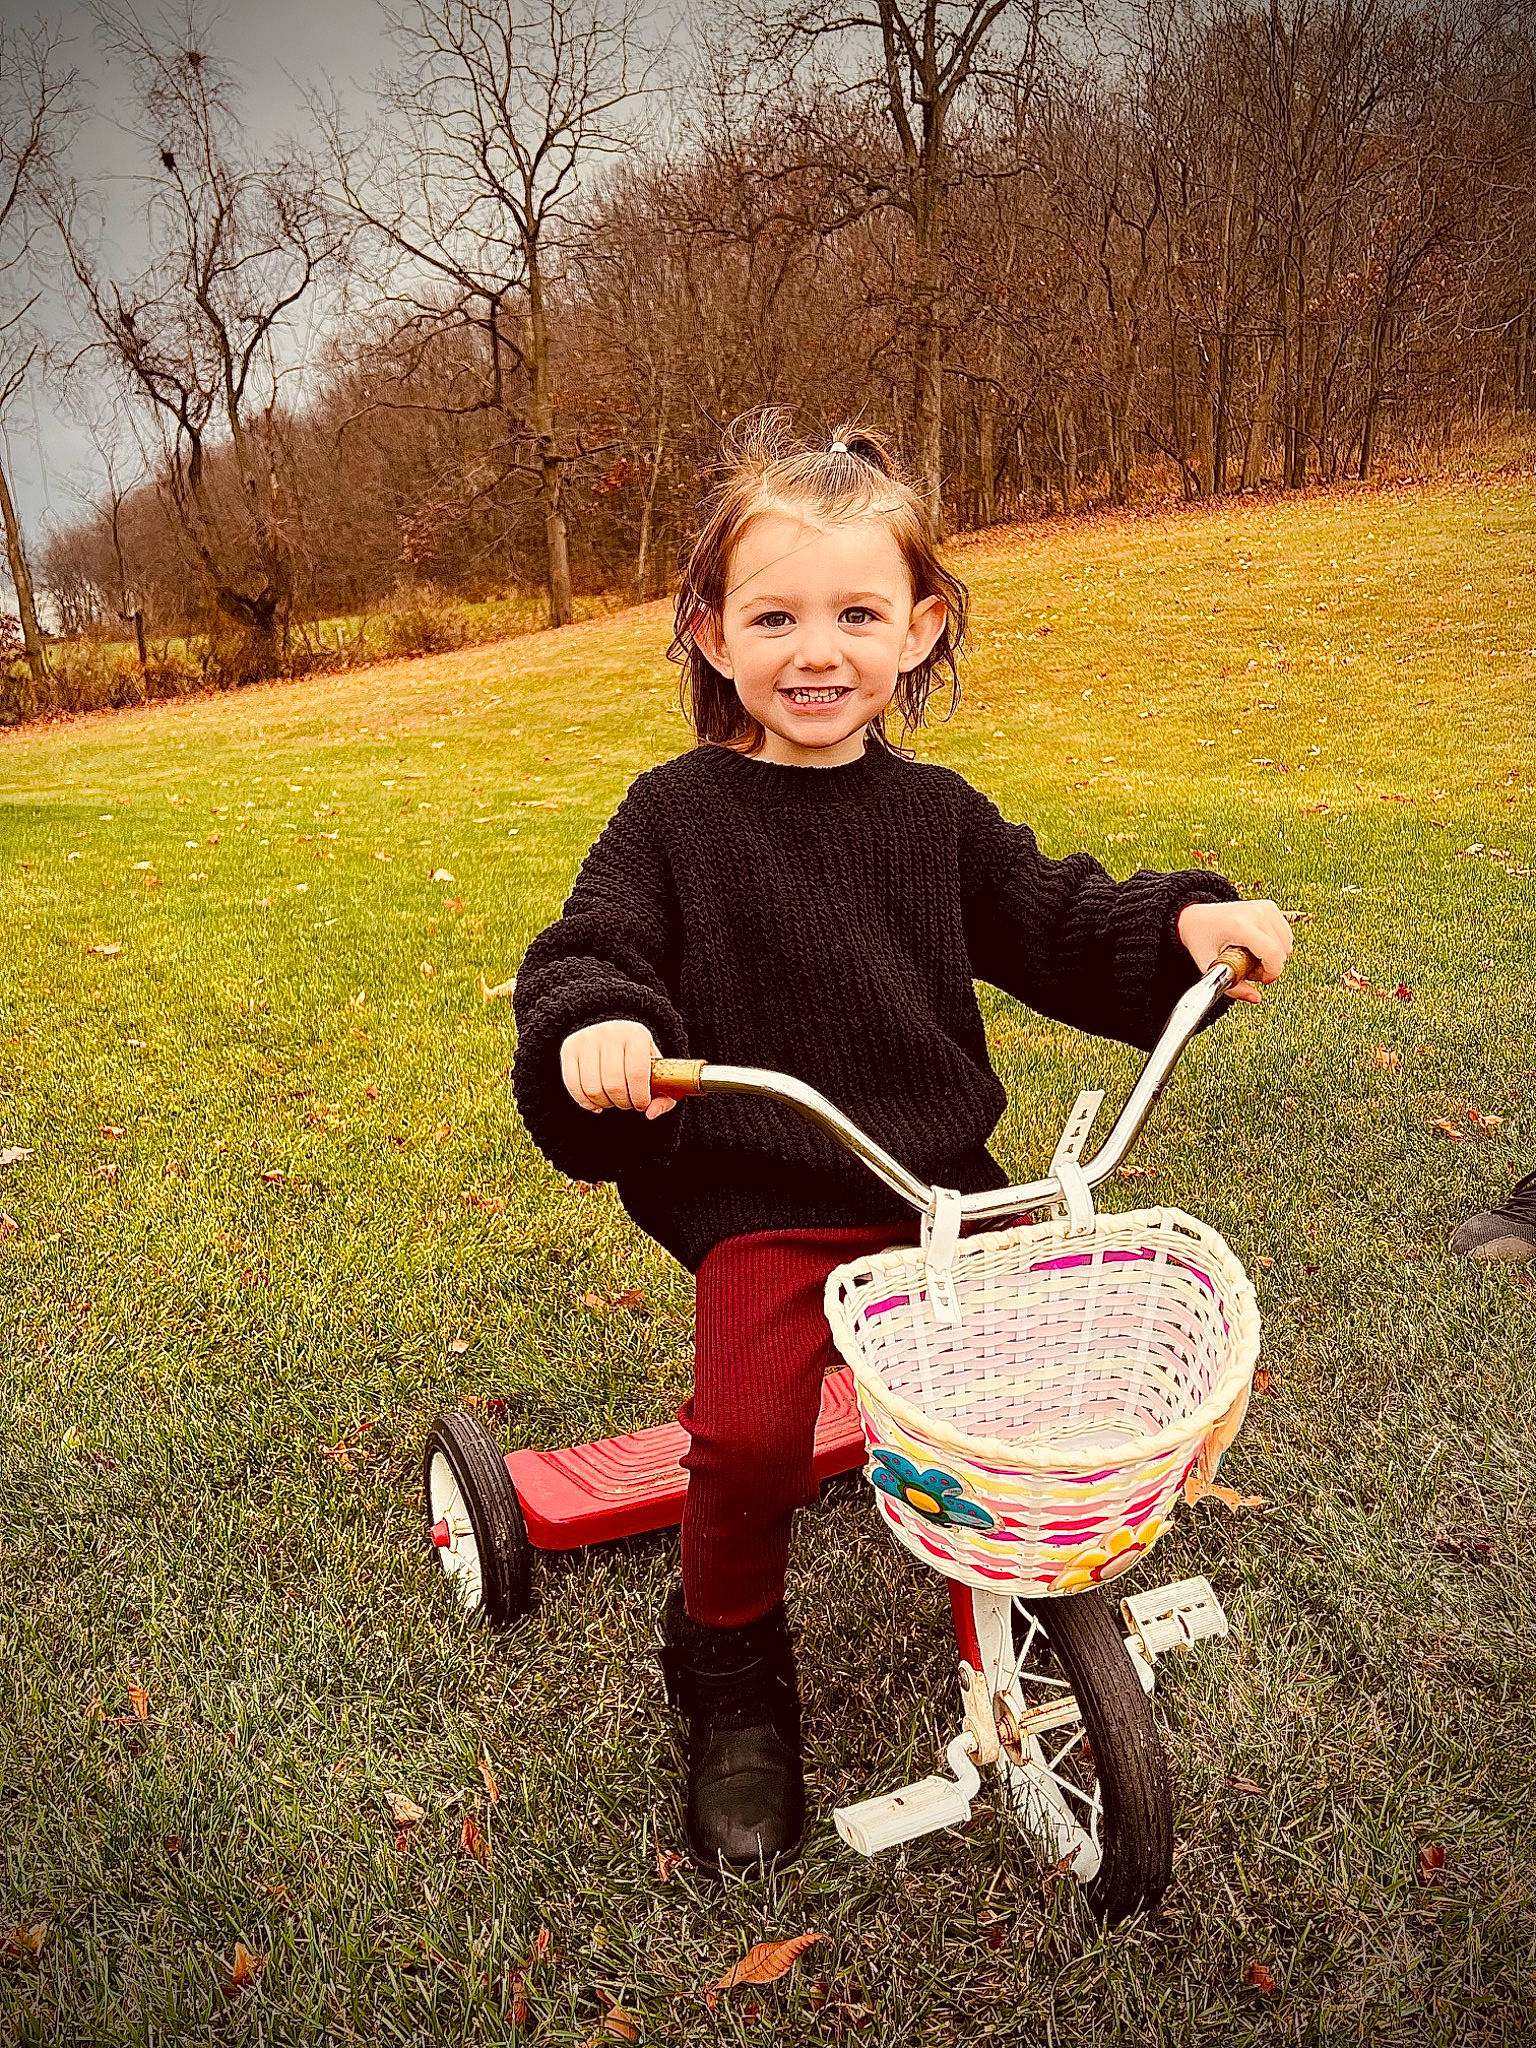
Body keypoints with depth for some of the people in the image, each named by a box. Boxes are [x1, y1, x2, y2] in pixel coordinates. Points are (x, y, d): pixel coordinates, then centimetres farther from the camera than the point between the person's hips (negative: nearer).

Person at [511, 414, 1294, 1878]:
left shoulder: (939, 816, 7)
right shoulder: (676, 814, -2)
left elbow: (1057, 926, 15)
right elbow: (587, 956, -6)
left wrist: (1185, 923, -2)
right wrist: (596, 1028, -29)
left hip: (945, 1177, 4)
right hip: (760, 1193, -3)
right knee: (748, 1437, -21)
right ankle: (732, 1675, 11)